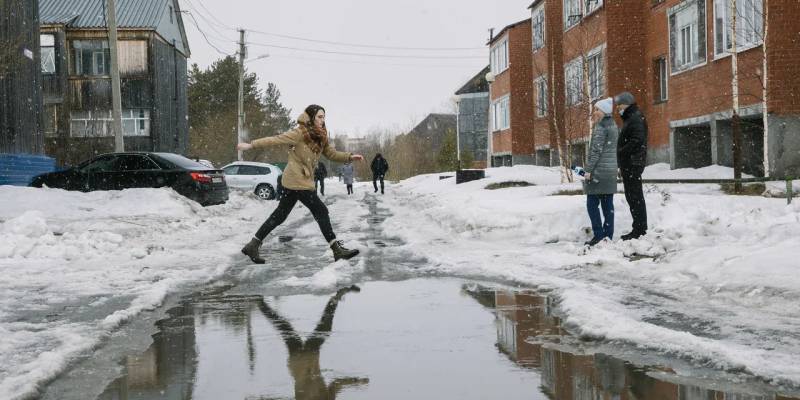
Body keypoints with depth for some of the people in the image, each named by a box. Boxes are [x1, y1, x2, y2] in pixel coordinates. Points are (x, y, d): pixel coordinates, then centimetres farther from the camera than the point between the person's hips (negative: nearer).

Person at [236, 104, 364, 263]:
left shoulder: (320, 137, 10)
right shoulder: (300, 133, -14)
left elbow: (331, 153, 17)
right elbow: (276, 139, -16)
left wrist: (349, 156, 4)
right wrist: (251, 145, -17)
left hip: (296, 181, 9)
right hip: (298, 181, -9)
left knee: (280, 215, 11)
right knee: (321, 211, -5)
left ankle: (253, 245, 16)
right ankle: (337, 249, 1)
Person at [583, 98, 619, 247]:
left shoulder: (601, 126, -12)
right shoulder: (613, 125, 15)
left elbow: (596, 150, -17)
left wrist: (589, 169, -15)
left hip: (599, 171, -9)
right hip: (611, 171, 9)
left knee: (592, 203, -4)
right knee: (608, 205, 8)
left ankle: (599, 236, -7)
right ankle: (608, 236, 9)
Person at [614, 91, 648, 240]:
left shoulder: (636, 118, -12)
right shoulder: (630, 118, 20)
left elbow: (637, 141, -23)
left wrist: (621, 152, -17)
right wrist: (622, 166, 16)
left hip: (633, 164, -10)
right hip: (629, 165, 10)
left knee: (635, 196, -8)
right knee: (633, 197, 13)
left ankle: (639, 229, -5)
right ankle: (639, 229, 18)